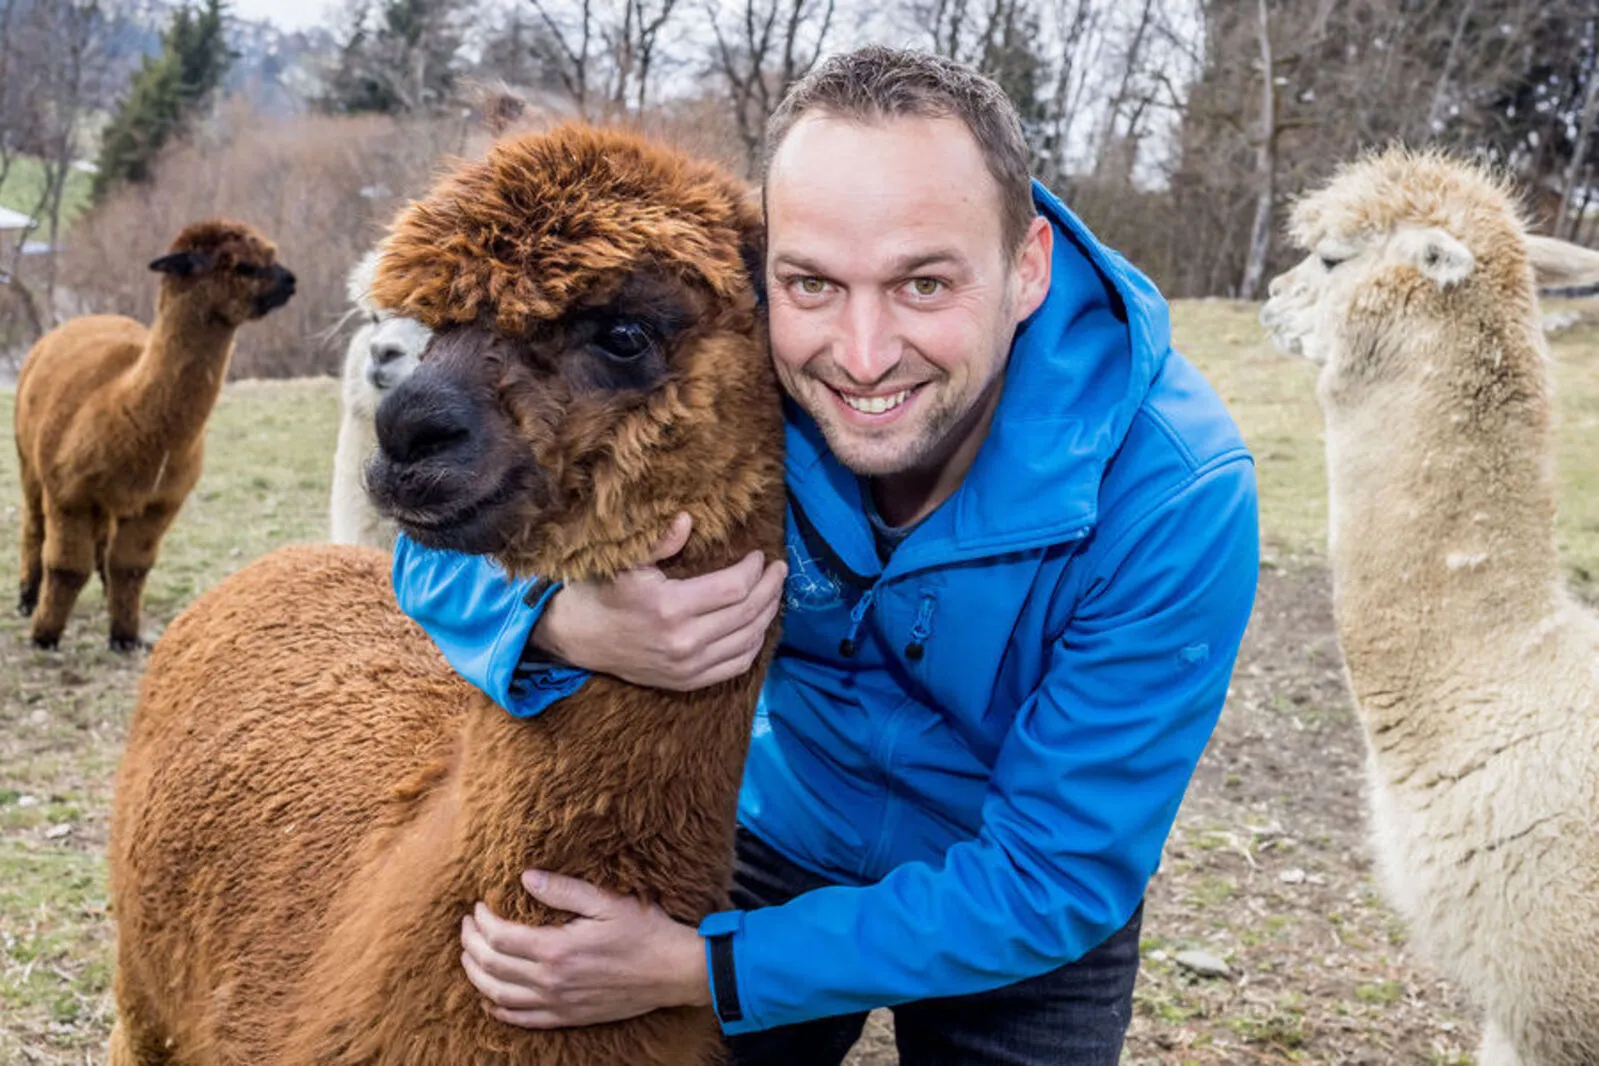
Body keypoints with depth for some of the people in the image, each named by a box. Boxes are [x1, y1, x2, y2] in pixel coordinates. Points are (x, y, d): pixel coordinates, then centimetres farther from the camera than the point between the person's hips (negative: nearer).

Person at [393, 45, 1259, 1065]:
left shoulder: (1177, 496, -34)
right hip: (776, 838, 2)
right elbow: (450, 542, -16)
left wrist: (699, 969, -35)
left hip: (1032, 930, -1)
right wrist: (567, 625, -41)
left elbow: (1053, 879, -30)